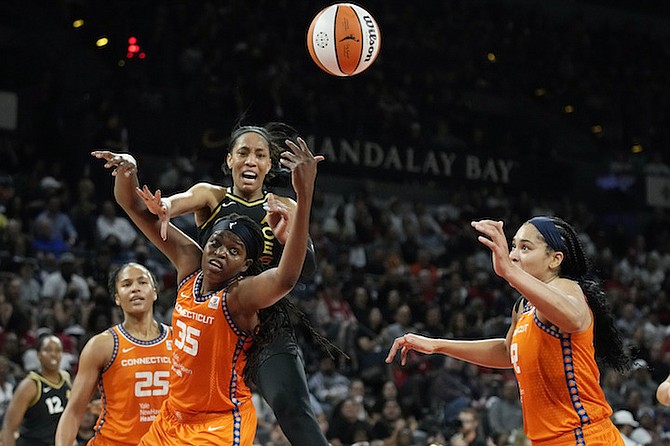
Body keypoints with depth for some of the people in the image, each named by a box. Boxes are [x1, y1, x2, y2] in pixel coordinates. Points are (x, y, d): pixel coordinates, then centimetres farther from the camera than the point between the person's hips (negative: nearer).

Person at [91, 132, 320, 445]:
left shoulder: (240, 296, -23)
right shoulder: (189, 265, -4)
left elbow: (286, 278, -46)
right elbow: (136, 208, 2)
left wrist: (304, 196, -55)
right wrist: (127, 171, -20)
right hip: (173, 417, 7)